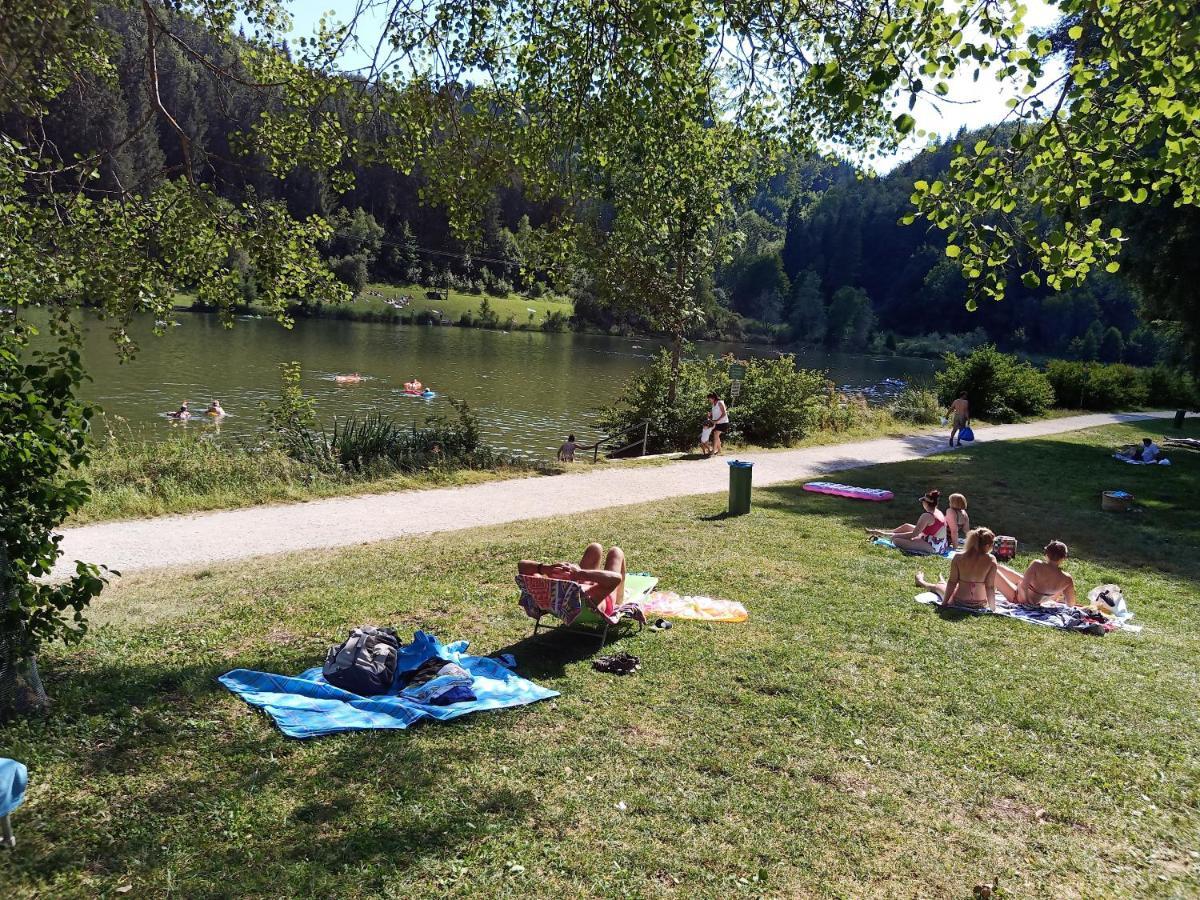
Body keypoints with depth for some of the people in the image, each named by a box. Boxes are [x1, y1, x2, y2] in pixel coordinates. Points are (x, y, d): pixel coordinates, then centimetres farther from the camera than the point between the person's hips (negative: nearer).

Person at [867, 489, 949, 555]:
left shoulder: (927, 516, -22)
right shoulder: (939, 512, 6)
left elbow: (913, 535, -20)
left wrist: (895, 535, -7)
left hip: (933, 547, -10)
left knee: (896, 540, -15)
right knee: (906, 526, 21)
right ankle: (882, 533, 34)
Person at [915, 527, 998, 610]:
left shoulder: (958, 557, -15)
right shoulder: (991, 560, -17)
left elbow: (952, 582, -8)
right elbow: (990, 587, -14)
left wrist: (944, 603, 1)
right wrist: (993, 609, -6)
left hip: (959, 602, 0)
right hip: (980, 605, 0)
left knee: (937, 586, 32)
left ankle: (921, 582, 63)